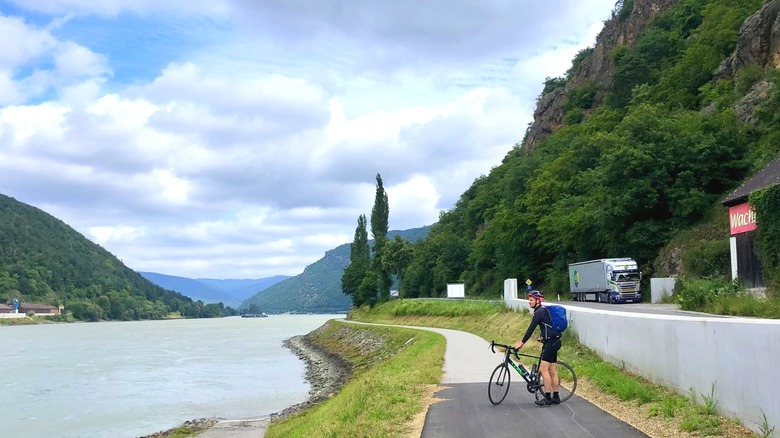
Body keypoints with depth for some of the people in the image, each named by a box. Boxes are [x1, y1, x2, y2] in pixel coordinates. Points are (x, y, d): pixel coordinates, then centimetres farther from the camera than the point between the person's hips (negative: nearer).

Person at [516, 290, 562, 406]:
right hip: (554, 341, 10)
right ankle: (555, 397, 17)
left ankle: (547, 398, -8)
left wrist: (522, 343, -15)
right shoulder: (542, 310, 15)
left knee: (544, 369, -10)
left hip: (551, 342, -10)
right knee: (552, 371, 12)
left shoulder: (539, 312, -15)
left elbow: (531, 328, -17)